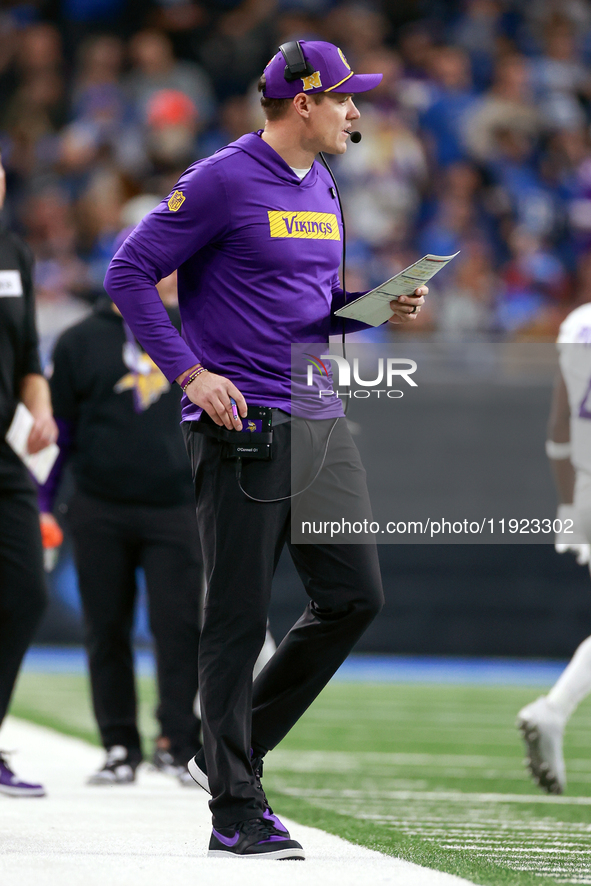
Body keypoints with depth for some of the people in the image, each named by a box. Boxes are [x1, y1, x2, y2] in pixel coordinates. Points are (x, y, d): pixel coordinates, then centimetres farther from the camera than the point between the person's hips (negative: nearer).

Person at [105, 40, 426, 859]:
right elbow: (129, 274, -9)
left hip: (321, 423, 8)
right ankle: (236, 812, 0)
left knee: (354, 598, 5)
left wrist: (379, 306, 7)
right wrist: (190, 372, -17)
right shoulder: (223, 181, -9)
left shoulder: (322, 190, 16)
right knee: (239, 619, -5)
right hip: (242, 425, -8)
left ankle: (231, 753, 18)